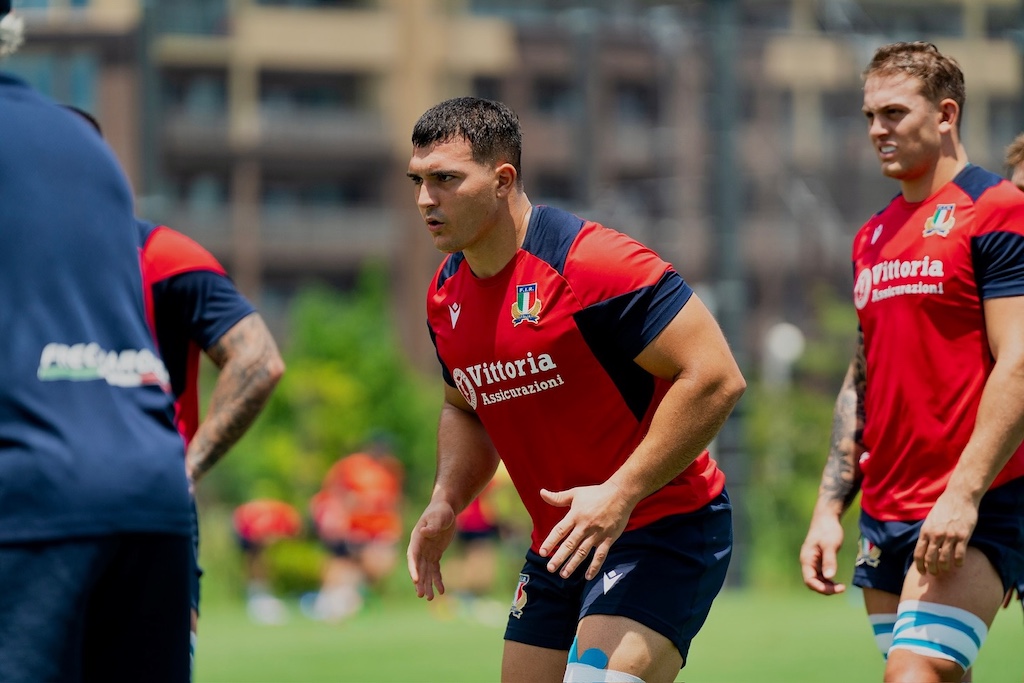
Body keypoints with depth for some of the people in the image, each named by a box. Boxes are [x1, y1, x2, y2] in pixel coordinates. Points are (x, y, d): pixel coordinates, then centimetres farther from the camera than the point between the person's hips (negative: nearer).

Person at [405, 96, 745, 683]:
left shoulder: (591, 262, -20)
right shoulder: (446, 295, 6)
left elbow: (716, 379, -22)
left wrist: (620, 494, -24)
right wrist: (446, 504, 5)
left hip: (662, 530, -8)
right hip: (561, 547, 8)